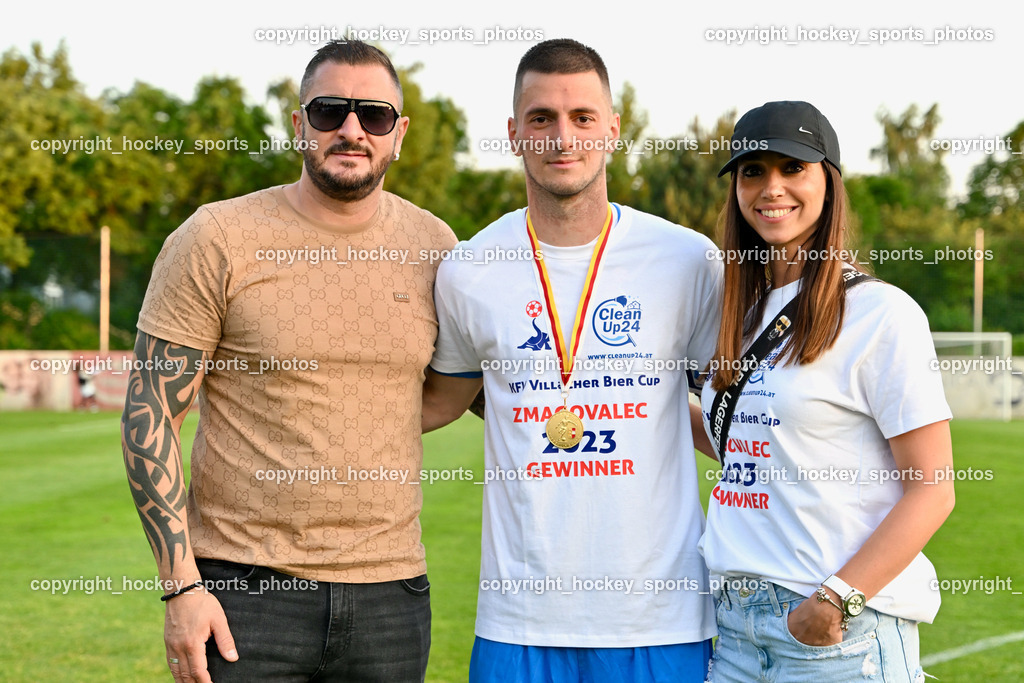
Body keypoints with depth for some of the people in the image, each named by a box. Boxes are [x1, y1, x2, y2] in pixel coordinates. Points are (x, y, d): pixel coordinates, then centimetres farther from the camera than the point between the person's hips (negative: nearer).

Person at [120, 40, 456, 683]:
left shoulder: (433, 245, 5)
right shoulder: (215, 241, -5)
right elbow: (150, 417, -5)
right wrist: (181, 584, -11)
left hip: (389, 594, 3)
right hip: (245, 590, -3)